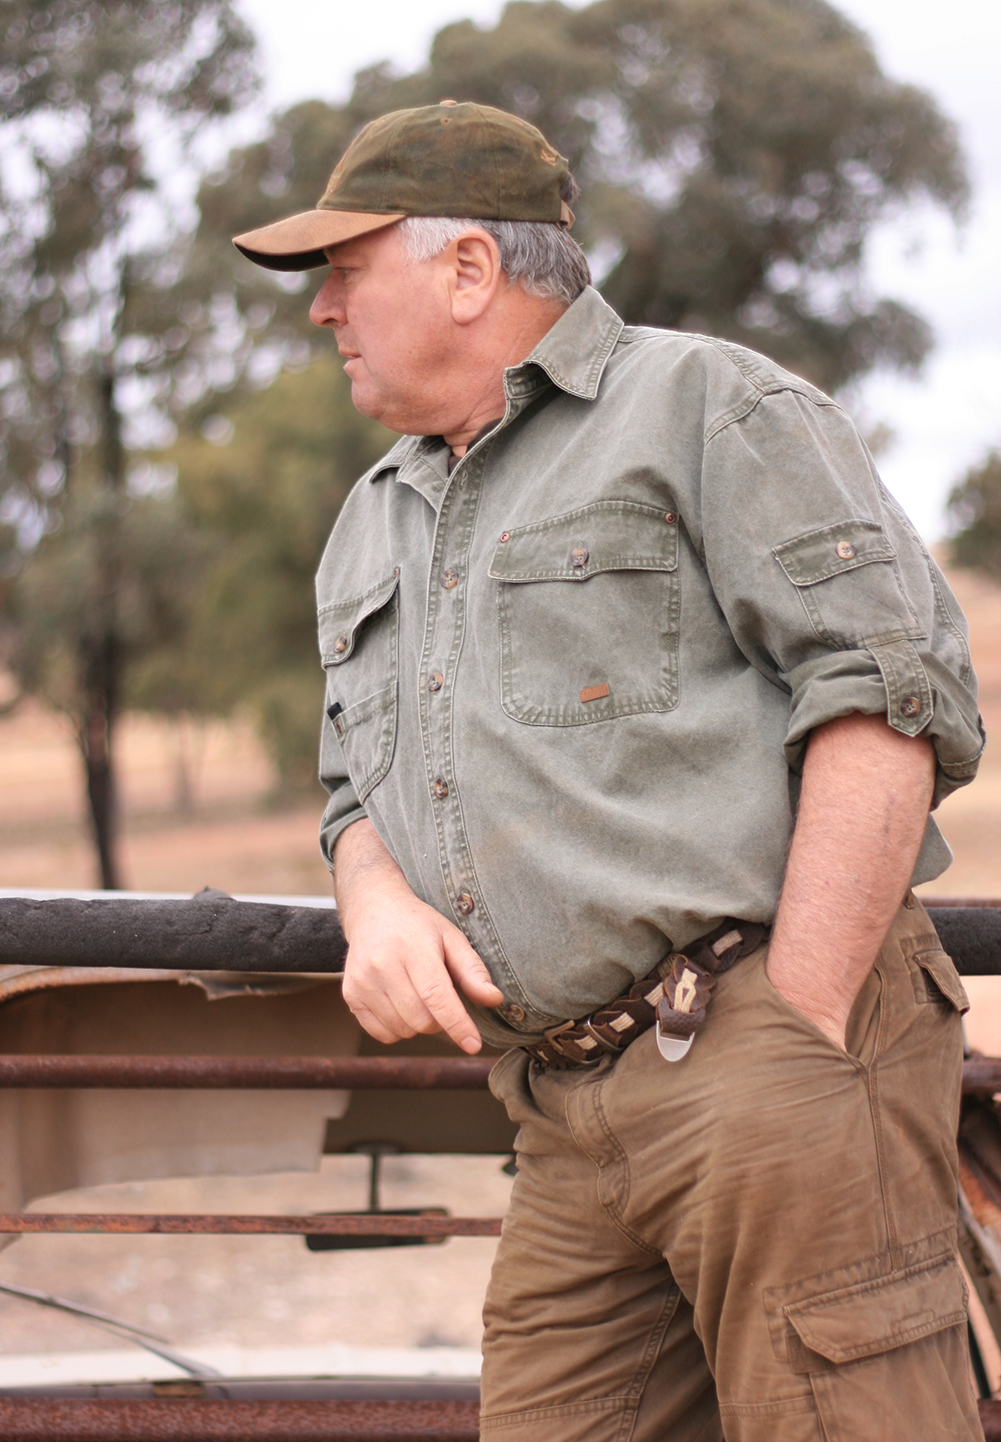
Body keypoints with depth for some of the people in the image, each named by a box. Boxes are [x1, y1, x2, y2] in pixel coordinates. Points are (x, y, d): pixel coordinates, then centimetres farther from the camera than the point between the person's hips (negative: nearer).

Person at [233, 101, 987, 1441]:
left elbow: (890, 690, -8)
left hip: (769, 1045, -7)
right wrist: (375, 901, 2)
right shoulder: (373, 525, 25)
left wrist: (801, 1029, -16)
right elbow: (360, 785, 28)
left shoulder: (709, 406, 1)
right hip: (568, 1126, 7)